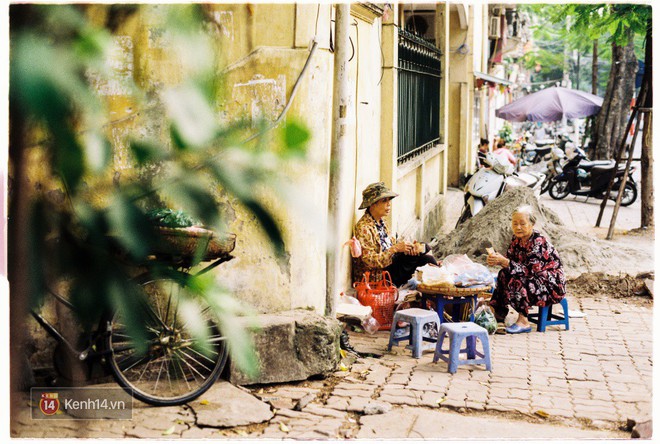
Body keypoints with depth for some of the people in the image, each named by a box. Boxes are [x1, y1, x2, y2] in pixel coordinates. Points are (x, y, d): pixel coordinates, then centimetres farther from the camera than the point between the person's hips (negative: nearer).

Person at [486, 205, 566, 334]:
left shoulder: (539, 242, -23)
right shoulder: (516, 239, 3)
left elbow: (531, 270, -29)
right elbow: (510, 260, 4)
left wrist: (504, 262, -34)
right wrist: (497, 260, -19)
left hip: (553, 287, -8)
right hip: (536, 281, 8)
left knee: (516, 281, -28)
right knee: (504, 274, -10)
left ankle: (523, 322, -21)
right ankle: (498, 314, -8)